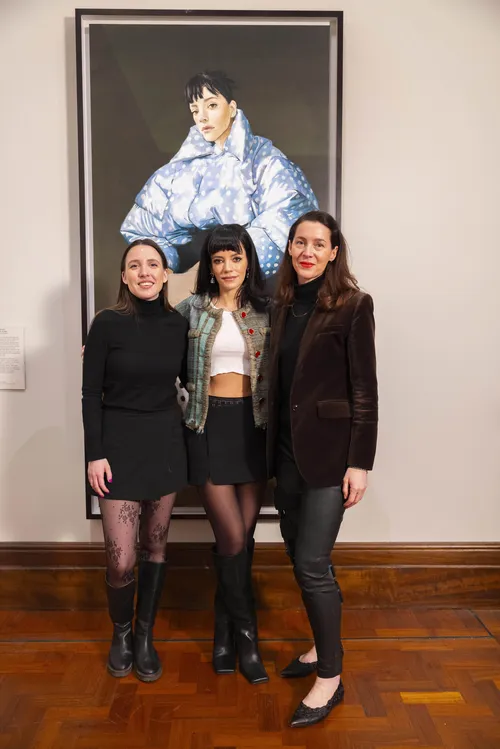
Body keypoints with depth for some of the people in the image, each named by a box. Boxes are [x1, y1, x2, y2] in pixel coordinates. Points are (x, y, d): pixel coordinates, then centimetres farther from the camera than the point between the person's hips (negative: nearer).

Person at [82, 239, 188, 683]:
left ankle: (145, 636, 30)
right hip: (119, 442, -3)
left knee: (155, 544, 12)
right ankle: (121, 633, 27)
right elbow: (91, 393, -6)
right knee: (121, 558, -2)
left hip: (166, 441, 3)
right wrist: (95, 453, -10)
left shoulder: (179, 324, 2)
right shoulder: (108, 323, -8)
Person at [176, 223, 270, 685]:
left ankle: (224, 630, 25)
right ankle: (245, 633, 17)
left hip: (254, 425, 2)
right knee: (233, 537, -4)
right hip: (209, 425, -1)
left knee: (242, 535, 7)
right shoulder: (192, 309, 4)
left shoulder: (265, 312, 5)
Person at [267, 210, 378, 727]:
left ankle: (331, 678, 15)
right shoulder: (283, 306, 9)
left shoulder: (352, 306, -8)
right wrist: (273, 447, 11)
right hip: (286, 449, 6)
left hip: (328, 450, -6)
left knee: (312, 564, -4)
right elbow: (278, 383, 12)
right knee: (300, 557, 16)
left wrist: (360, 462, -14)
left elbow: (364, 389, -10)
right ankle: (322, 647, 36)